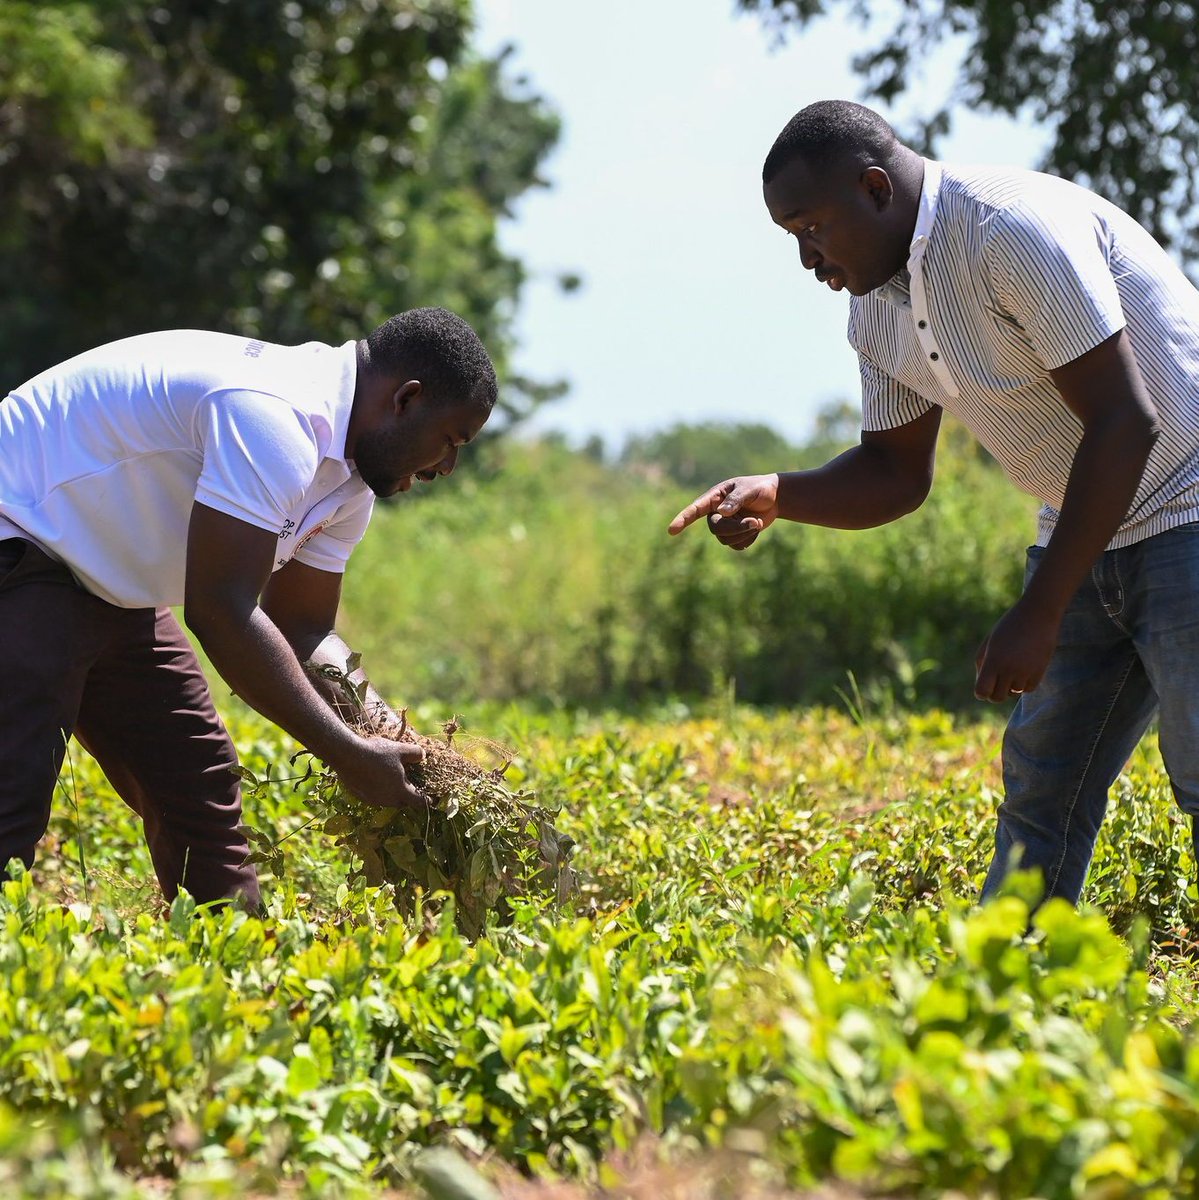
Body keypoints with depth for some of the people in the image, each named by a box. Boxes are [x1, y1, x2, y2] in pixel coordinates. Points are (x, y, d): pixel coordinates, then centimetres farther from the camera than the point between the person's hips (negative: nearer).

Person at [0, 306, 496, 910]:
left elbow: (302, 629, 12)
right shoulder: (272, 417, -29)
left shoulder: (348, 478, 4)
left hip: (104, 584, 11)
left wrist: (390, 738, -5)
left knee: (196, 780, 13)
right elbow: (221, 613, -31)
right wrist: (348, 754, -26)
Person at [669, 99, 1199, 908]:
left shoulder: (1013, 231, -24)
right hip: (1087, 535, 9)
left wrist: (1038, 616, -23)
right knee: (1041, 783, 6)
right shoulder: (878, 305, 4)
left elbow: (1125, 422, -26)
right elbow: (898, 472, 12)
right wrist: (776, 496, -9)